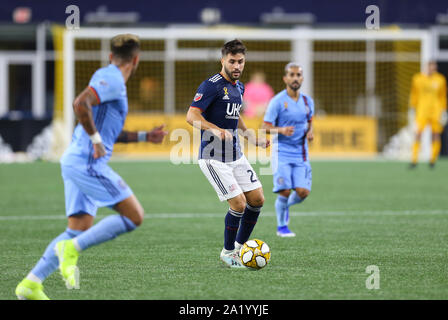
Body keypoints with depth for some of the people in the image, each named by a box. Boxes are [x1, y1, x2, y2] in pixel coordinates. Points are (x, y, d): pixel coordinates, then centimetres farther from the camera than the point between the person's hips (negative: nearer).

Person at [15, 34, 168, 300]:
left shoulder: (110, 79, 21)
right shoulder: (111, 79, -10)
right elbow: (80, 104, -26)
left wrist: (145, 136, 29)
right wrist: (96, 139, -20)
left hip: (76, 162, 10)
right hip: (88, 163, -10)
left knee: (79, 230, 8)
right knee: (134, 216, -10)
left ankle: (31, 283, 3)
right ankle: (72, 249, -13)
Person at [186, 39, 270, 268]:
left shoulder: (239, 88, 13)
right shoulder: (212, 86, -15)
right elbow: (191, 115, -24)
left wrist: (254, 139, 24)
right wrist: (215, 129, -39)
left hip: (235, 155, 9)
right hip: (214, 158, -9)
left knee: (257, 199, 5)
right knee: (239, 203, -13)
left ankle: (240, 246, 22)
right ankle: (228, 253, 7)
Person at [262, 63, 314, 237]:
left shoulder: (308, 101, 8)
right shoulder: (277, 101, -6)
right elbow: (265, 127, -7)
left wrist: (310, 131, 3)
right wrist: (281, 130, -26)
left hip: (301, 154, 4)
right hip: (282, 152, -4)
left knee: (303, 192, -8)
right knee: (285, 192, -9)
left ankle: (287, 204, 27)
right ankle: (281, 227, 12)